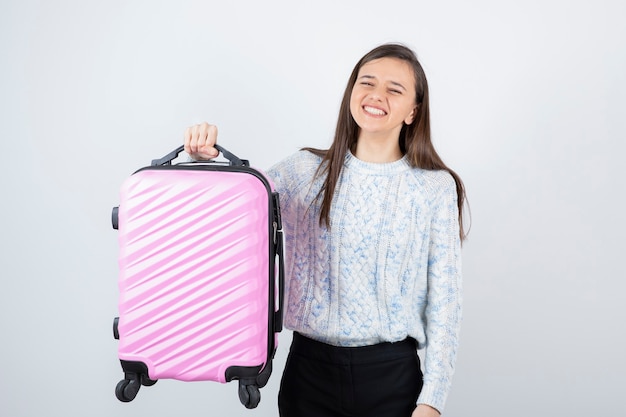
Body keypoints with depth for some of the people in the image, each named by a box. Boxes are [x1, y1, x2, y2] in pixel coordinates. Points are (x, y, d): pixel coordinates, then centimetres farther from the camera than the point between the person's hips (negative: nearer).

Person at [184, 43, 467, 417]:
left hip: (392, 374, -1)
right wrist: (203, 159, -25)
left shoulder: (436, 188, -3)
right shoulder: (307, 170, 2)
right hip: (309, 368, 2)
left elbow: (444, 299, -3)